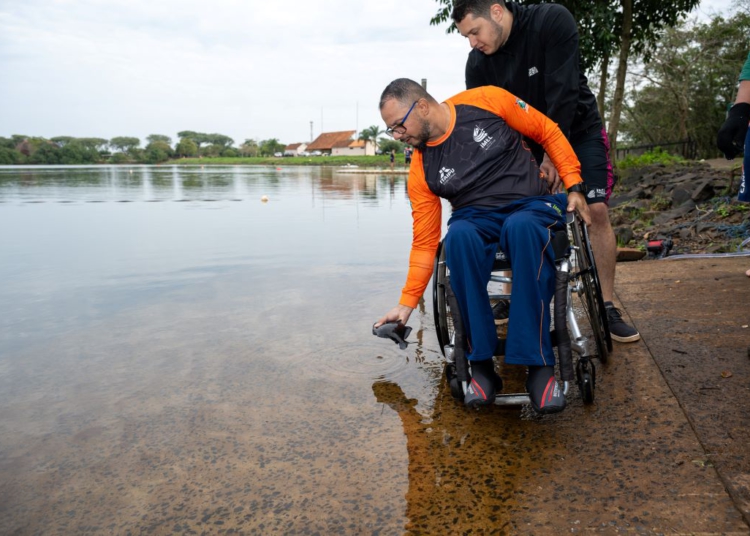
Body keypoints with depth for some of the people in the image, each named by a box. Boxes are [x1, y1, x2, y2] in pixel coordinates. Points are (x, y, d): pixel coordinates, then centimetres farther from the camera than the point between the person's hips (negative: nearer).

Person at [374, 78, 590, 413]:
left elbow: (548, 132, 5)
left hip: (531, 207, -1)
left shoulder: (487, 101, -5)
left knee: (521, 228, -38)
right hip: (476, 218, 1)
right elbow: (424, 242, 3)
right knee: (459, 237, -35)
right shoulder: (421, 171, 0)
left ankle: (538, 364, -31)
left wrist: (574, 187, -3)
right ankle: (481, 364, -26)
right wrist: (407, 303, 1)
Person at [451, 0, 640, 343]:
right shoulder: (477, 63, -13)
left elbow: (563, 92, -28)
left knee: (597, 211, -12)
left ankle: (608, 307, -3)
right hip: (527, 141, 3)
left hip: (578, 131, -3)